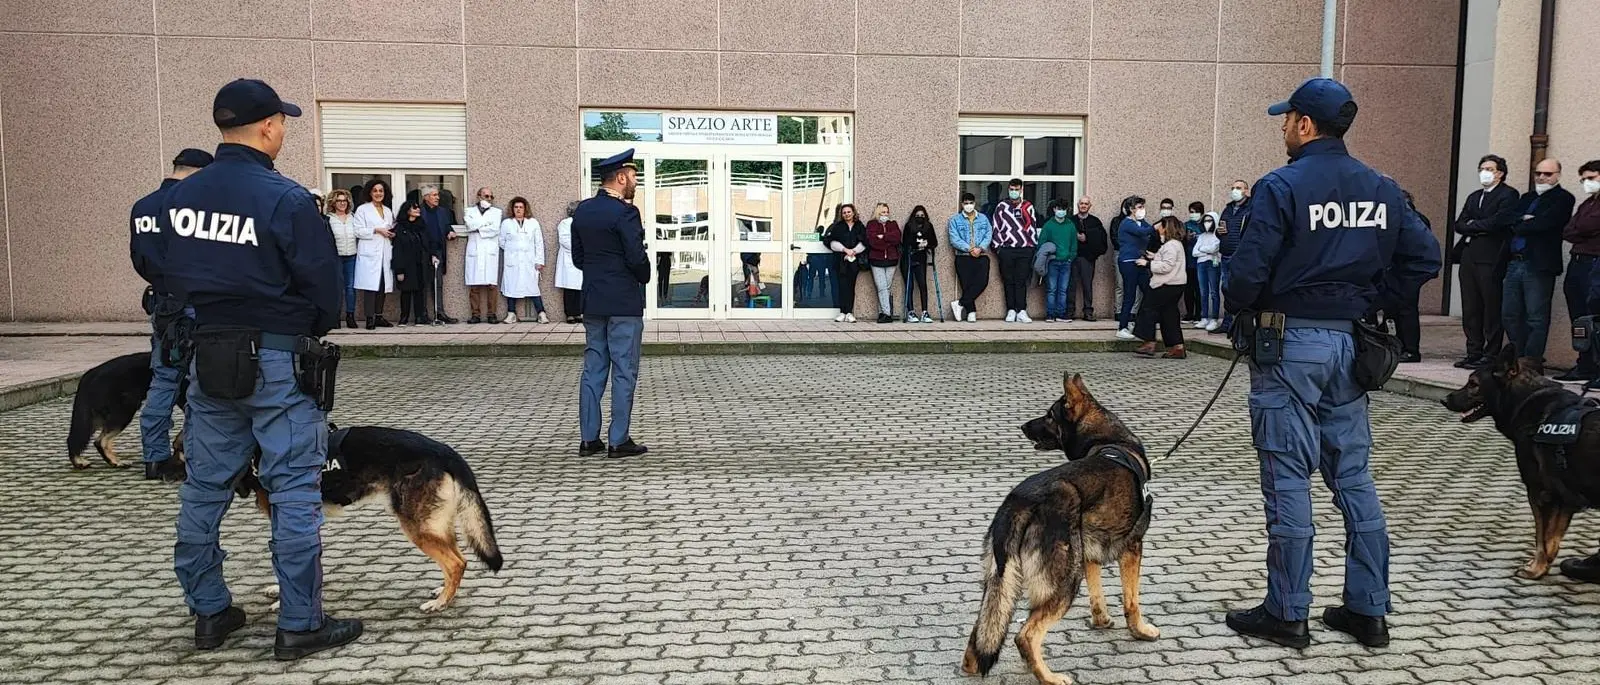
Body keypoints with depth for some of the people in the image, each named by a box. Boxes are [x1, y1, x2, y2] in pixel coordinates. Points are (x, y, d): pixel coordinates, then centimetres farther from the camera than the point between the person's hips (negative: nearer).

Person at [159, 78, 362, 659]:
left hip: (207, 354, 6)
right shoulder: (286, 199, -16)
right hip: (278, 359, -6)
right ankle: (299, 625, 6)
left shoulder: (179, 197, 3)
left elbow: (174, 276, 10)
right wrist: (314, 331, 7)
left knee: (204, 487, 14)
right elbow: (324, 285, -12)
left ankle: (209, 612, 26)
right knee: (294, 492, 1)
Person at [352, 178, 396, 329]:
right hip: (369, 253, -5)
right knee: (371, 285, -11)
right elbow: (358, 231, -6)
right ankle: (370, 318, -11)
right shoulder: (363, 210, 2)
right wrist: (376, 230, -13)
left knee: (383, 285, 3)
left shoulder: (388, 211, 20)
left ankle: (379, 316, 10)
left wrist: (392, 234, 6)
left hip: (385, 253, 6)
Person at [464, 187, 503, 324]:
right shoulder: (470, 210, 17)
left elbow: (495, 229, -2)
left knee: (491, 284, -7)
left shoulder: (496, 211, 15)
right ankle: (476, 314, -1)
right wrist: (487, 222, -2)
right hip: (474, 251, 1)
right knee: (474, 285, -4)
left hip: (490, 252, -1)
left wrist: (478, 228, -1)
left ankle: (491, 314, -3)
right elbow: (470, 225, -4)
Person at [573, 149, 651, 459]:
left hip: (592, 302, 7)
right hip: (624, 302, -7)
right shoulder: (625, 212, -15)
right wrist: (644, 278, 2)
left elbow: (577, 257, 12)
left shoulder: (581, 210, 8)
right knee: (624, 371, 0)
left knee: (593, 369, 11)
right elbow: (637, 258, -17)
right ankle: (619, 441, 3)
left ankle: (589, 439, 14)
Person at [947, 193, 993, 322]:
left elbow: (989, 235, 6)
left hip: (981, 256, 2)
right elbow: (954, 239, -4)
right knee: (966, 285, -6)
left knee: (982, 282, -17)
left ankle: (960, 304, -10)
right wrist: (969, 249, -15)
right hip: (963, 257, -2)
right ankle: (971, 312, 0)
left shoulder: (983, 219, 16)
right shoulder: (955, 219, 7)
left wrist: (980, 248, -13)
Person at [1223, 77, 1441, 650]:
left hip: (1289, 343, -6)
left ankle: (1287, 613, 8)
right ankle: (1368, 611, 19)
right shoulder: (1382, 189, 7)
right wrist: (1372, 297, 14)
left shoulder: (1281, 187, -12)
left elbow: (1249, 270, -17)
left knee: (1288, 478, 1)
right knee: (1353, 477, 13)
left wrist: (1237, 311, 2)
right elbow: (1425, 258, 7)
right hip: (1351, 345, 6)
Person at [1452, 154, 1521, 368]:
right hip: (1469, 257, 7)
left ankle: (1491, 355, -1)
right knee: (1470, 309, 8)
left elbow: (1497, 222, -15)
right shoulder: (1474, 197, 22)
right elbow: (1459, 225, 12)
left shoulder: (1508, 195, -2)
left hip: (1491, 259, -7)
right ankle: (1474, 353, 13)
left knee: (1492, 309, -4)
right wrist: (1479, 228, -6)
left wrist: (1472, 226, -1)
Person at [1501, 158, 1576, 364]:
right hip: (1514, 263, 7)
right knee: (1509, 315, 8)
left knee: (1536, 317, -5)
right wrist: (1525, 221, -10)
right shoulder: (1527, 197, 22)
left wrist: (1519, 226, -1)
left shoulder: (1563, 198, 0)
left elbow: (1544, 223, -14)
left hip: (1538, 265, -7)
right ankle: (1517, 359, 18)